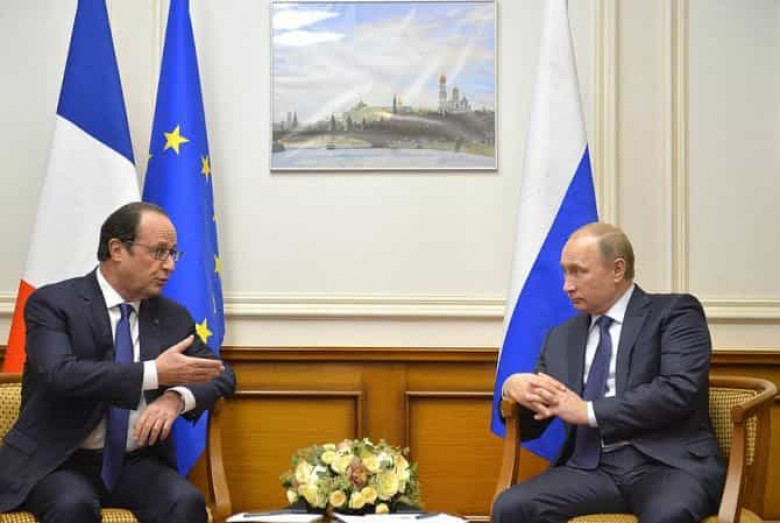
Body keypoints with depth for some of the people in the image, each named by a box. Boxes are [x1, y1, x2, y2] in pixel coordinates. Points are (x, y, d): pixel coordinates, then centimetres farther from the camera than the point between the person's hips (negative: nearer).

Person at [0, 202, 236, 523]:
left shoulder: (173, 316, 9)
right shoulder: (52, 303, -5)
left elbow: (222, 374, 11)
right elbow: (60, 373, -21)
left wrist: (177, 397, -11)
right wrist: (155, 373, -28)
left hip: (137, 463, 4)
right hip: (59, 462, -3)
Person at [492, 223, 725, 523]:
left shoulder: (674, 312, 5)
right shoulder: (561, 338, 20)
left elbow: (679, 391, -12)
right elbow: (528, 427, 20)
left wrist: (590, 411, -10)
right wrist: (514, 387, -2)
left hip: (669, 463, -4)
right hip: (592, 468, 5)